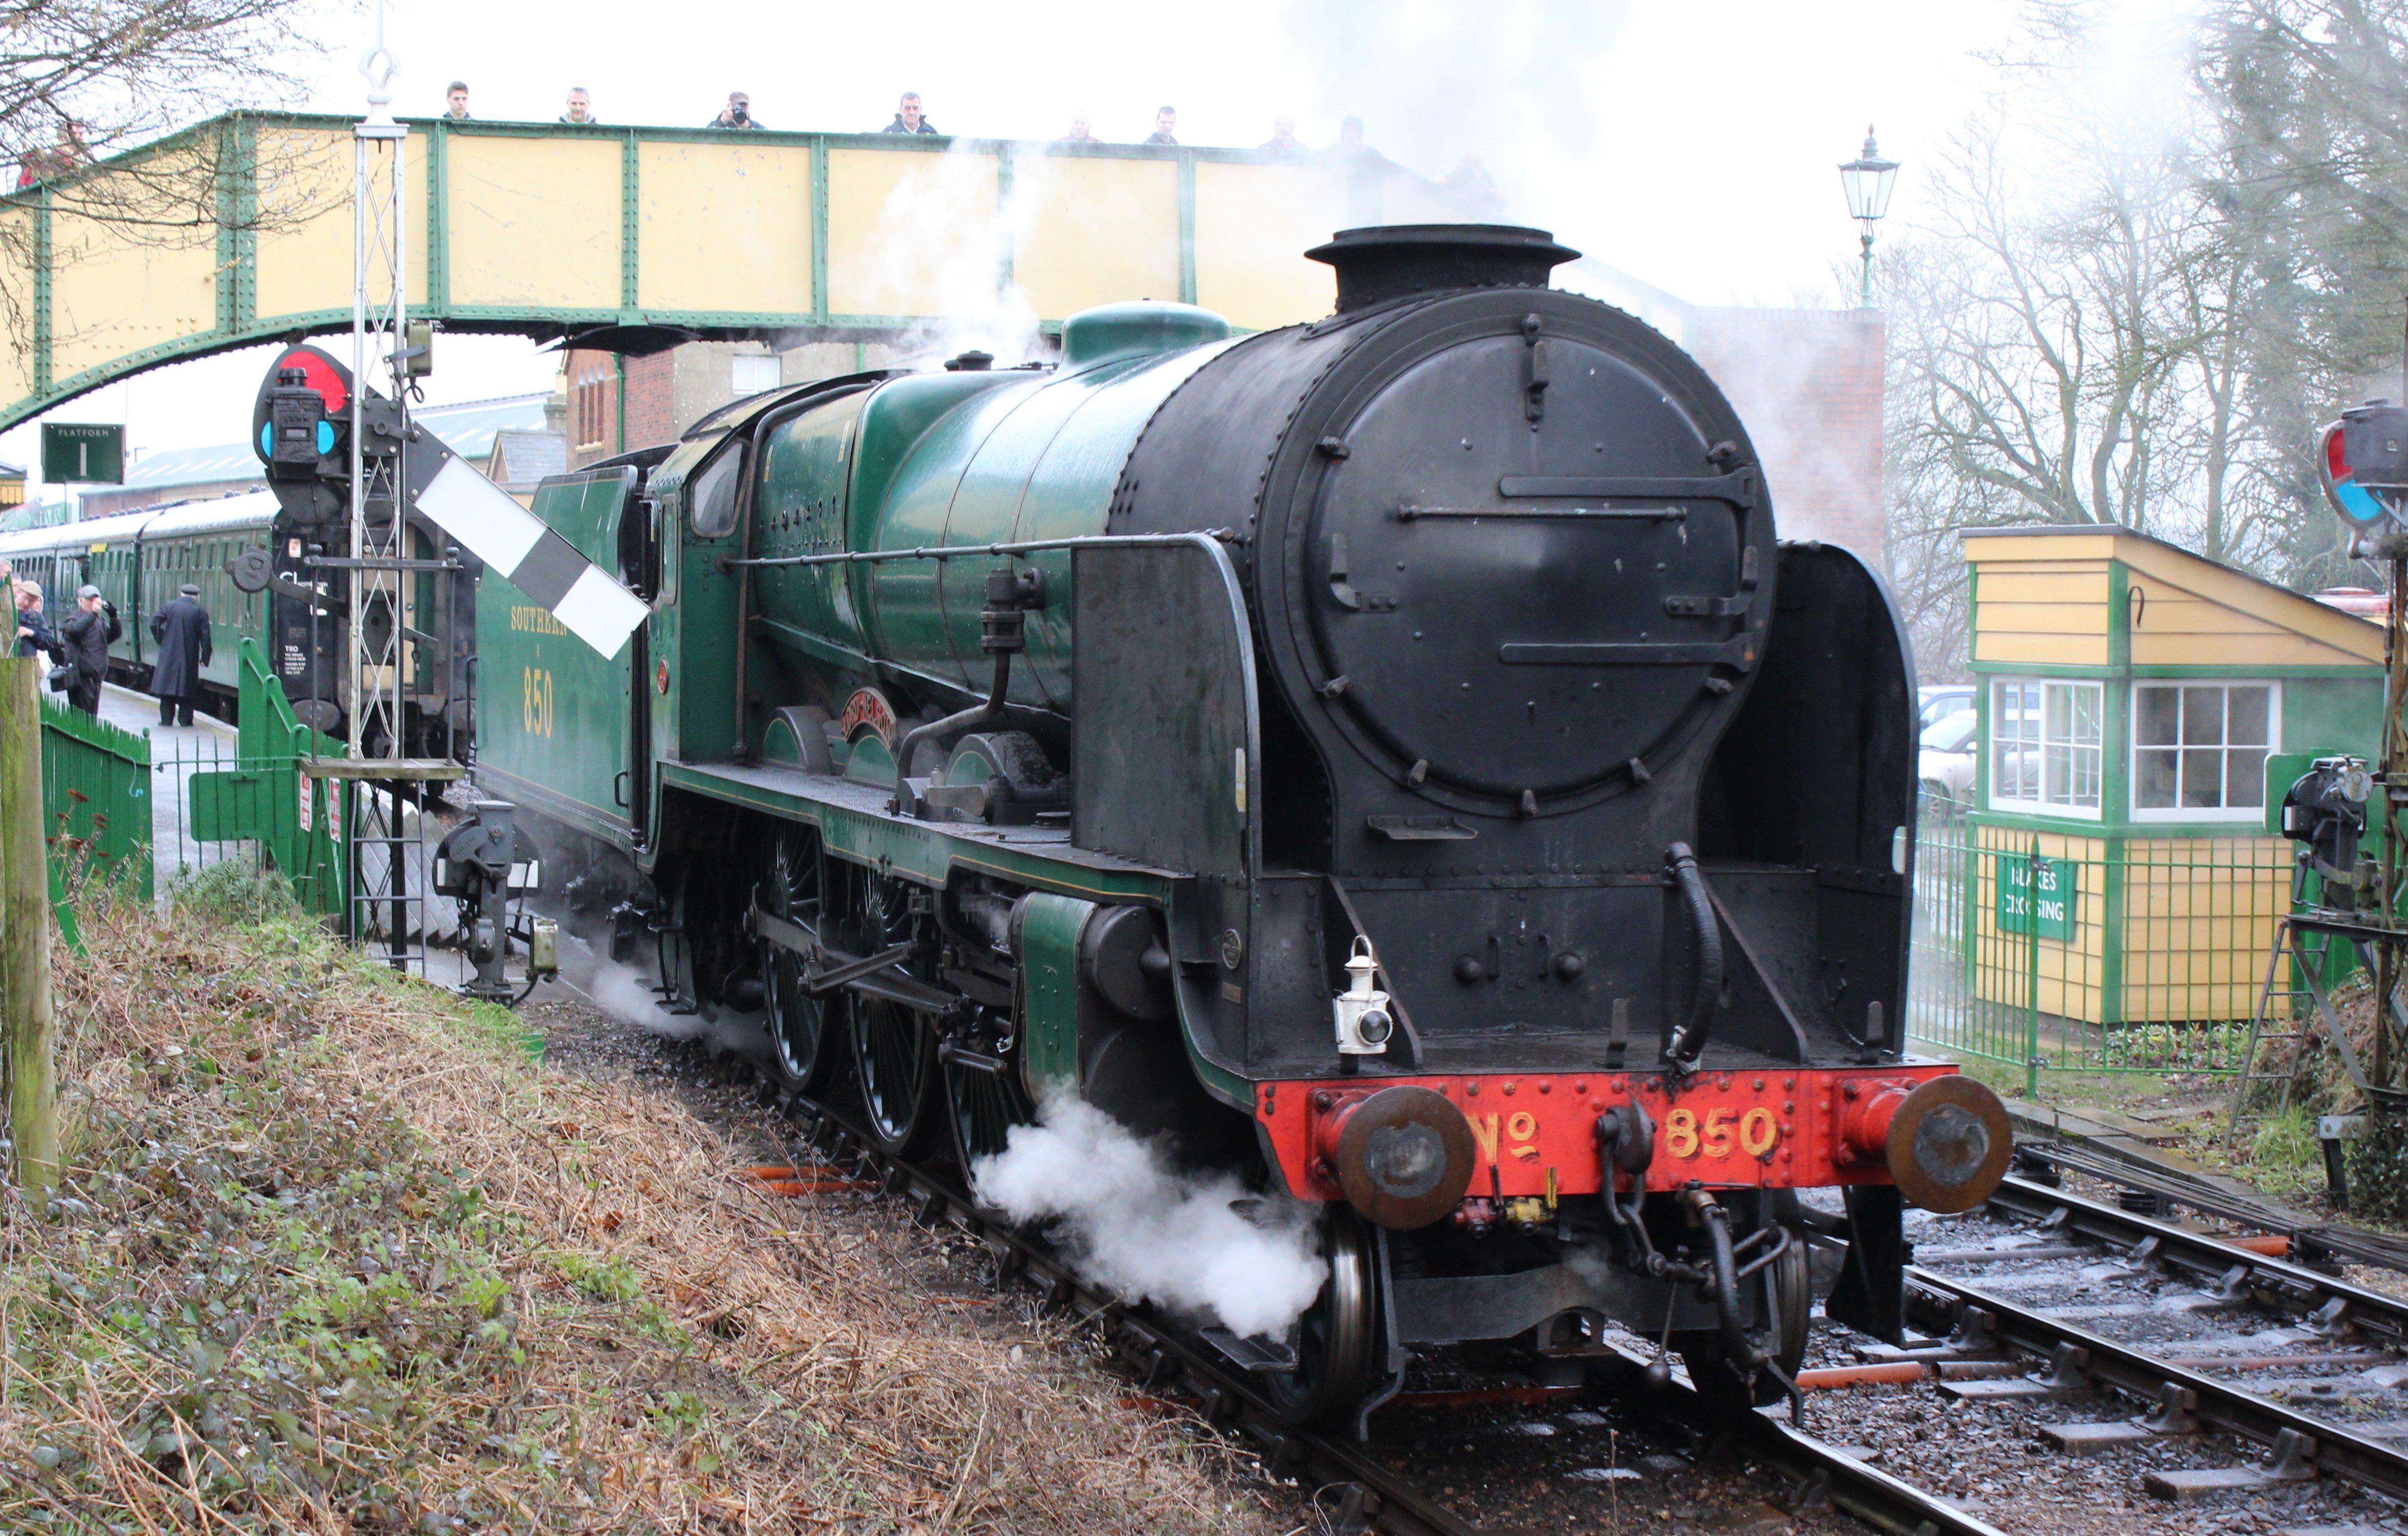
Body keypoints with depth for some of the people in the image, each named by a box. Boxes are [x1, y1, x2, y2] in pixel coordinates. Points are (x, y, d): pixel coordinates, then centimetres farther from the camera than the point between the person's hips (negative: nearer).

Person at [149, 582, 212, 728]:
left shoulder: (170, 607, 2)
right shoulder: (201, 612, -1)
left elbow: (154, 623, -5)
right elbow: (205, 637, -4)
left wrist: (162, 641, 6)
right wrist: (205, 659, 3)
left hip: (169, 655, 1)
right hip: (189, 657, -1)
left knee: (167, 686, 8)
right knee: (187, 688, 6)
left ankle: (167, 719, 8)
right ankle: (185, 719, 3)